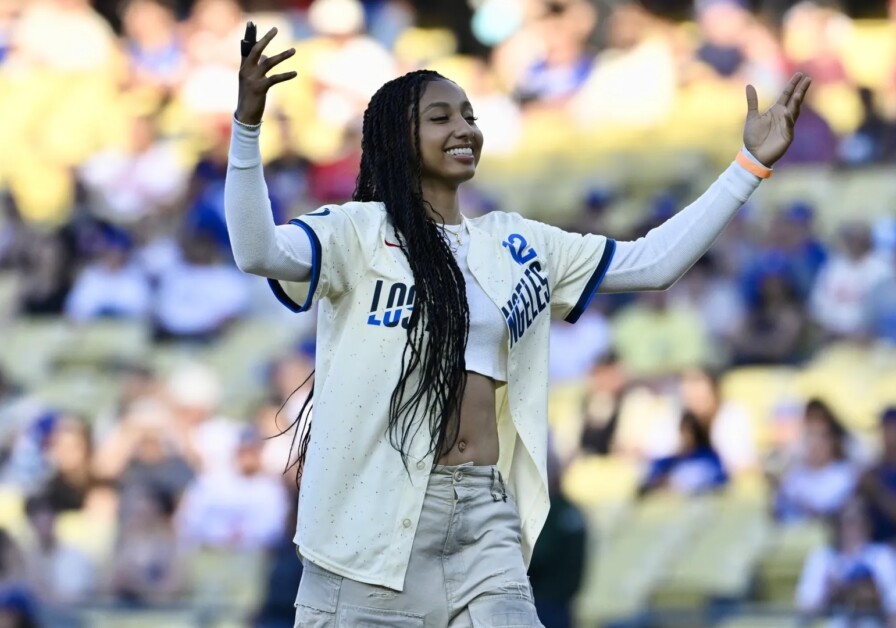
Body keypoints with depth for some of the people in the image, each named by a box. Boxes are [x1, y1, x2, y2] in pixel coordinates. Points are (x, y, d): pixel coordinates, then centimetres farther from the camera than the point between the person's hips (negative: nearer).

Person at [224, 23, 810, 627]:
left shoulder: (518, 245, 17)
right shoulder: (360, 233, 0)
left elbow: (654, 263, 18)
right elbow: (257, 251, -18)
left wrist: (752, 164, 14)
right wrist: (247, 124, -32)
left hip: (485, 512, 5)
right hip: (376, 508, -4)